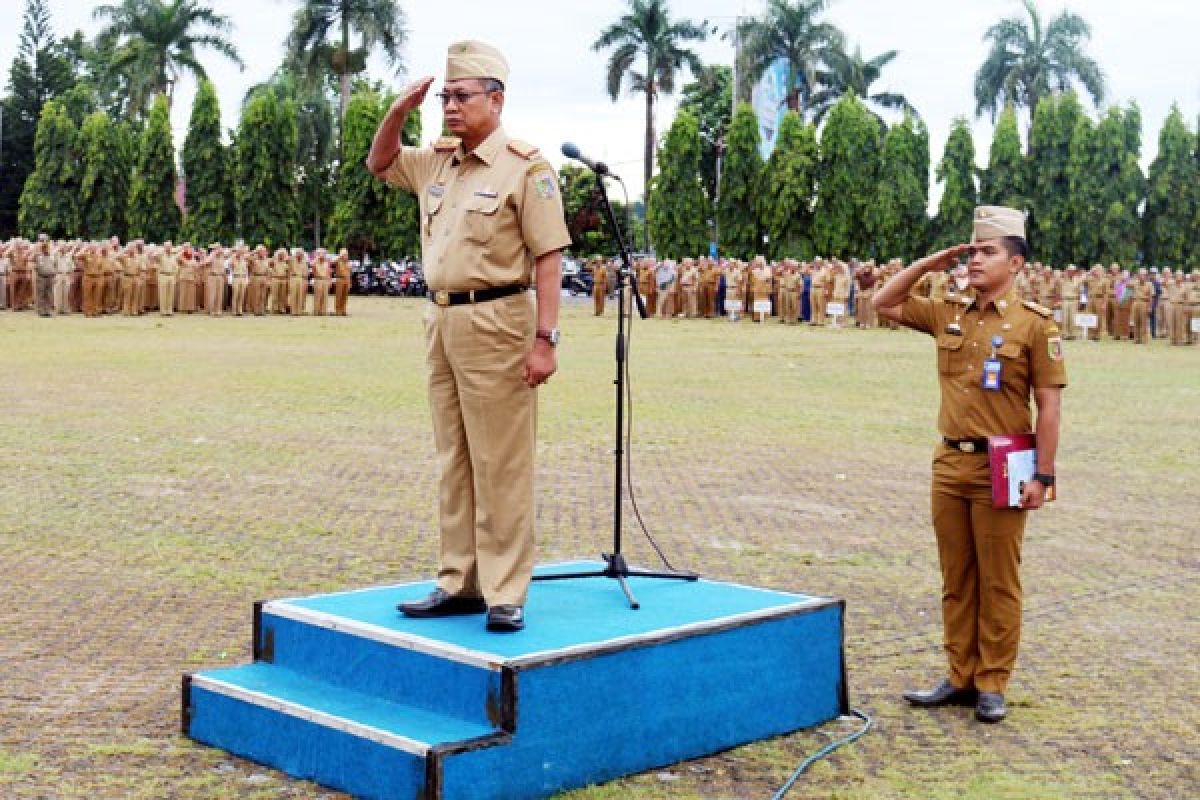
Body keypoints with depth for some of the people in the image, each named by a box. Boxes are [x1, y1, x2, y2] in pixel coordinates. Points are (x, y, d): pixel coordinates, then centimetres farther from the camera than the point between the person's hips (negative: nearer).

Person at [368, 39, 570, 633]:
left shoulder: (524, 166, -8)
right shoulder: (436, 161, 14)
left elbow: (548, 257, -12)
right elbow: (379, 163, 30)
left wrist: (545, 339, -19)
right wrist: (399, 111, 10)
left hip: (496, 322, -8)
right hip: (441, 322, 8)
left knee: (500, 465, -5)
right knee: (453, 462, 12)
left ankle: (505, 595, 0)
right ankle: (460, 584, 19)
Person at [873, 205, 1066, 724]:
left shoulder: (1035, 324, -7)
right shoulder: (948, 314, 7)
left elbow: (1049, 406, -8)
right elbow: (883, 304, 17)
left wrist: (1043, 476, -12)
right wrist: (927, 265, 6)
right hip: (950, 463, 5)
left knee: (998, 583, 4)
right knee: (956, 580, 12)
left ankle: (992, 685, 13)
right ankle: (961, 678, 22)